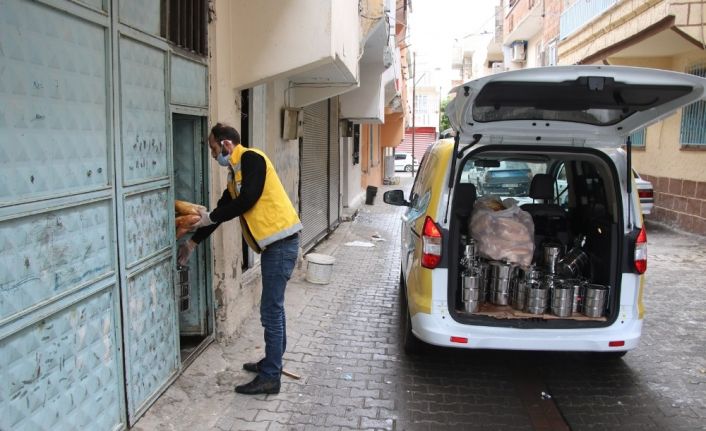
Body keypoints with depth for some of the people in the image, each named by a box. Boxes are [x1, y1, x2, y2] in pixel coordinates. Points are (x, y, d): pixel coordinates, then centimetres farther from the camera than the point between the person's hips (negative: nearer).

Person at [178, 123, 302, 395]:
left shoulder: (251, 159, -9)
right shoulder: (235, 173, 19)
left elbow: (247, 200, -19)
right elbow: (225, 207, 25)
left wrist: (211, 217, -5)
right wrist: (193, 242, 28)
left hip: (281, 242, -10)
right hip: (273, 243, 10)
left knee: (271, 311, -5)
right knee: (273, 308, 18)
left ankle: (270, 377, 4)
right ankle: (272, 362, 32)